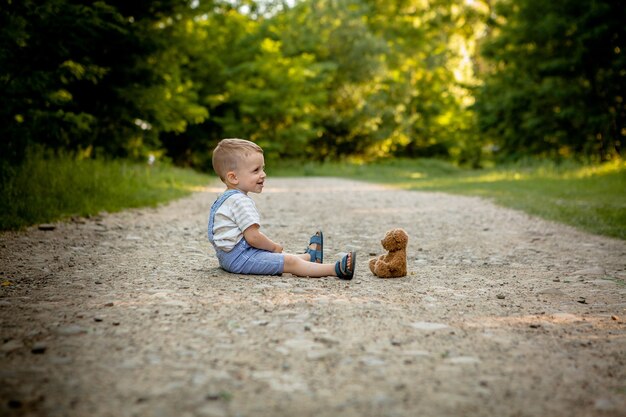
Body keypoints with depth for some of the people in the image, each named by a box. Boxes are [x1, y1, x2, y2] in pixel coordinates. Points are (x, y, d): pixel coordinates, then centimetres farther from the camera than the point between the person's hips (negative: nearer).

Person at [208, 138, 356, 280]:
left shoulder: (227, 198, 16)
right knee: (289, 262, -14)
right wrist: (274, 246, -6)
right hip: (239, 257, -12)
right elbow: (253, 237, -23)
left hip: (229, 256, 12)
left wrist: (271, 246, 18)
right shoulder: (240, 200, -19)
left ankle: (310, 256, 44)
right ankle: (336, 269, -16)